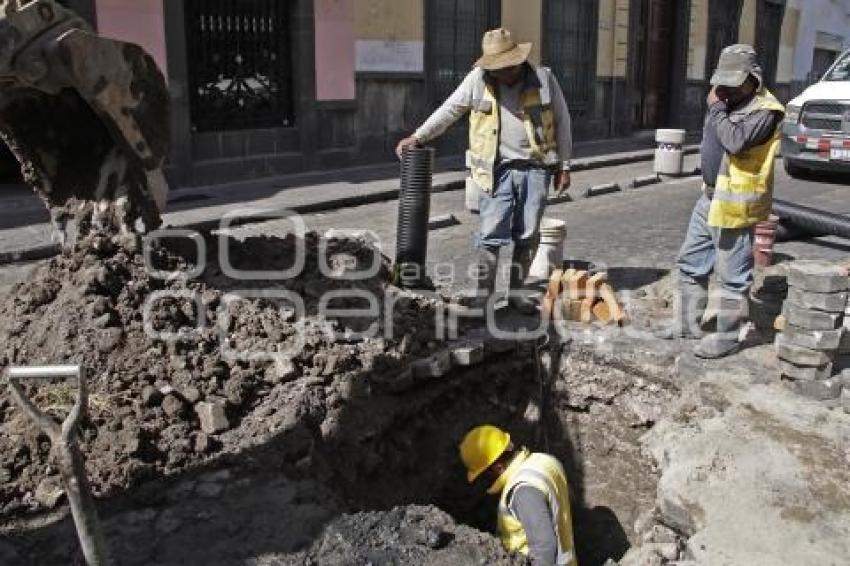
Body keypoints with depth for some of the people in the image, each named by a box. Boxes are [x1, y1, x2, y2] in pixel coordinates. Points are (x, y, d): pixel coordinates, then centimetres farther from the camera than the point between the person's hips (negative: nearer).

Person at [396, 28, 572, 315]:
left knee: (527, 235, 7)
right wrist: (418, 137, 1)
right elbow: (448, 111, 7)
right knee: (491, 235, -5)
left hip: (535, 169, 1)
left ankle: (516, 291, 20)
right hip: (497, 170, -1)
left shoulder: (543, 78, 1)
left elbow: (561, 121, 8)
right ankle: (482, 294, 3)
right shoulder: (478, 80, -1)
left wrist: (563, 166, 7)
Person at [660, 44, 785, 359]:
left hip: (734, 205, -9)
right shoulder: (730, 103, 14)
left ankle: (727, 337, 11)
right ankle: (688, 324, 28)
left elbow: (735, 141, -31)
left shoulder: (765, 111, -14)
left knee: (732, 276, 0)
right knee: (690, 263, 16)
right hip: (709, 198, 10)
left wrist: (716, 107, -18)